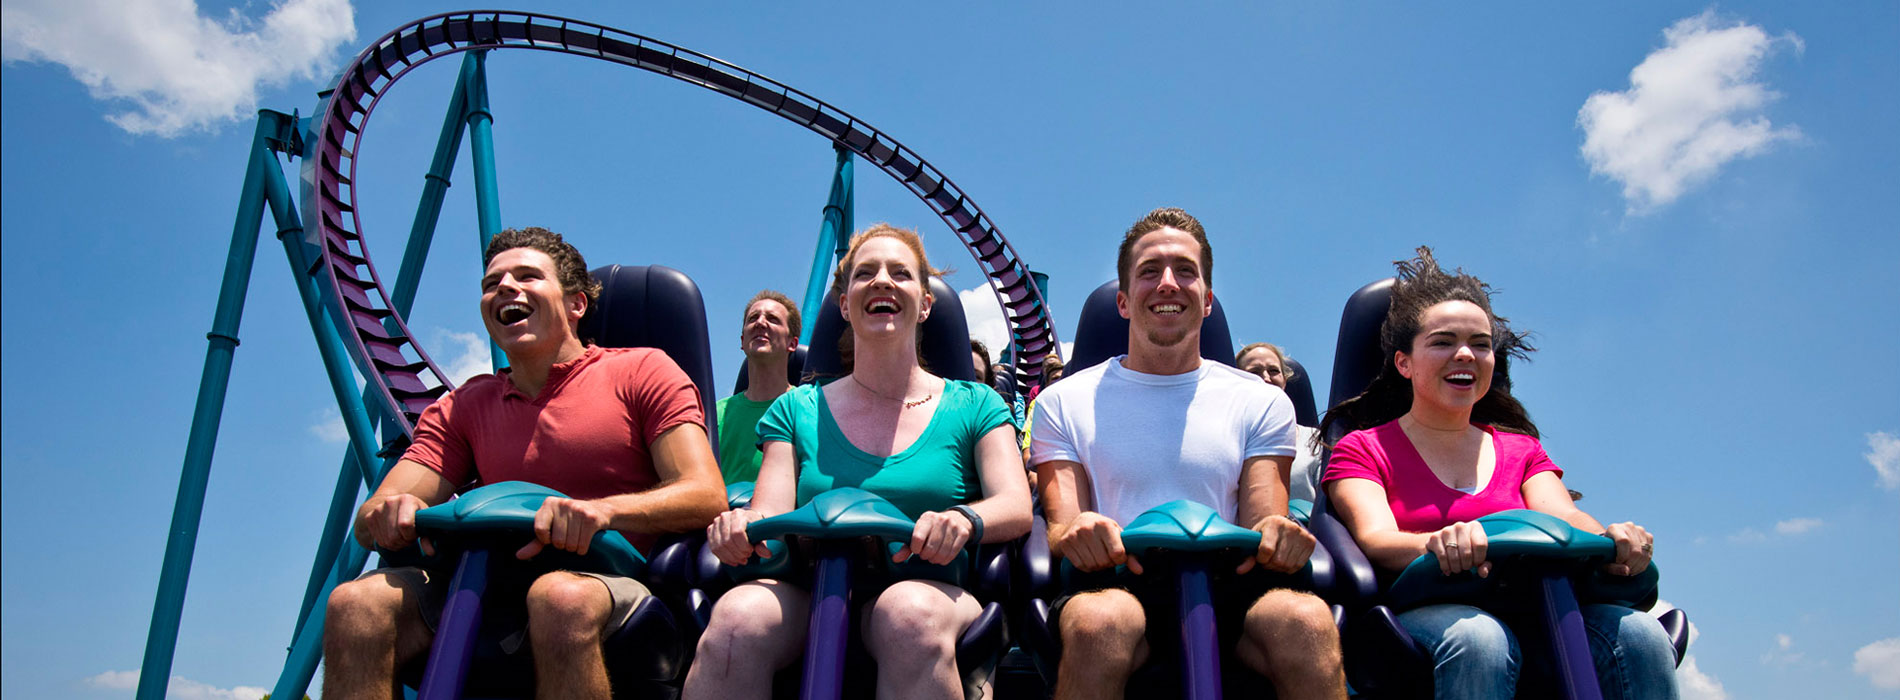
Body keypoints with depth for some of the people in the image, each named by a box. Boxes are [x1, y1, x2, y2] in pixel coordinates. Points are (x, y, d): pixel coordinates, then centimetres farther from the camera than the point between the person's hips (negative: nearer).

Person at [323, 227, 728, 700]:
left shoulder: (642, 370, 6)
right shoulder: (462, 407, 20)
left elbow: (707, 497, -6)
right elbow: (371, 521, 11)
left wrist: (603, 510, -26)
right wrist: (390, 515, -16)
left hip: (617, 581, -4)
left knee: (561, 597, -38)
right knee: (356, 605, -23)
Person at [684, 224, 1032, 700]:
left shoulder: (973, 406, 12)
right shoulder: (798, 409, 17)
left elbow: (1016, 505, -2)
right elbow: (770, 515, 6)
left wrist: (962, 518, -26)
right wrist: (743, 525, -20)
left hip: (926, 589, -1)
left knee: (909, 612, -39)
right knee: (737, 617, -32)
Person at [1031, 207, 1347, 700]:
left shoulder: (1263, 404, 18)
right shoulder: (1065, 402, 15)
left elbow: (1261, 535, 9)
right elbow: (1061, 526, 5)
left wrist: (1276, 535, -17)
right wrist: (1076, 534, -21)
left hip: (1226, 588, 2)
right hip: (1117, 585, -1)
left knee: (1306, 621, -33)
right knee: (1098, 622, -37)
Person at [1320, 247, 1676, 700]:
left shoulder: (1521, 450, 25)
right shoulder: (1363, 449, 11)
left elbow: (1564, 518, 6)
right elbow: (1376, 539, -8)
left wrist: (1611, 540, -20)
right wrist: (1437, 544, -33)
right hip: (1419, 615, -3)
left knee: (1638, 634, -27)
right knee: (1479, 638, -38)